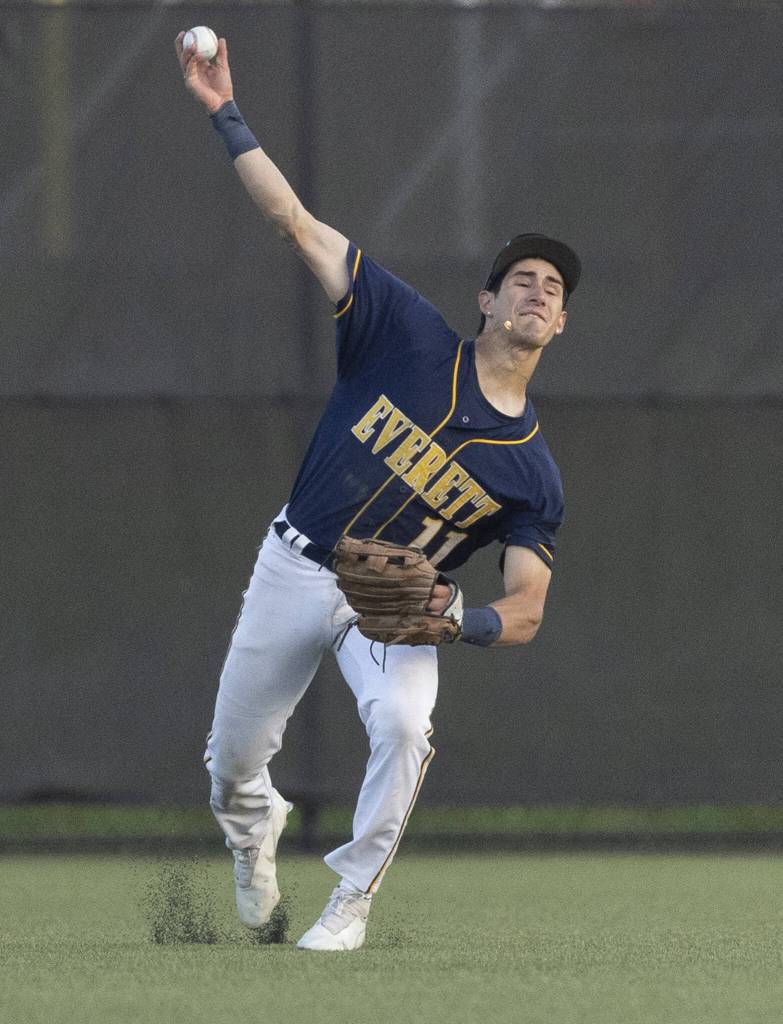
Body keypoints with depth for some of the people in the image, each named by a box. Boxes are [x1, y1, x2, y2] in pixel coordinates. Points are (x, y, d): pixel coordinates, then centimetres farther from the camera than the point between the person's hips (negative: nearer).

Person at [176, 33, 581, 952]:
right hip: (295, 568, 1)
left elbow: (525, 613, -8)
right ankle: (255, 825, 44)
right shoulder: (415, 339, -6)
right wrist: (226, 115, -13)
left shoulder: (532, 472, -5)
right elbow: (295, 223, -8)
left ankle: (352, 902, -12)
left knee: (402, 724, -30)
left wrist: (458, 618, -30)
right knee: (232, 761, 5)